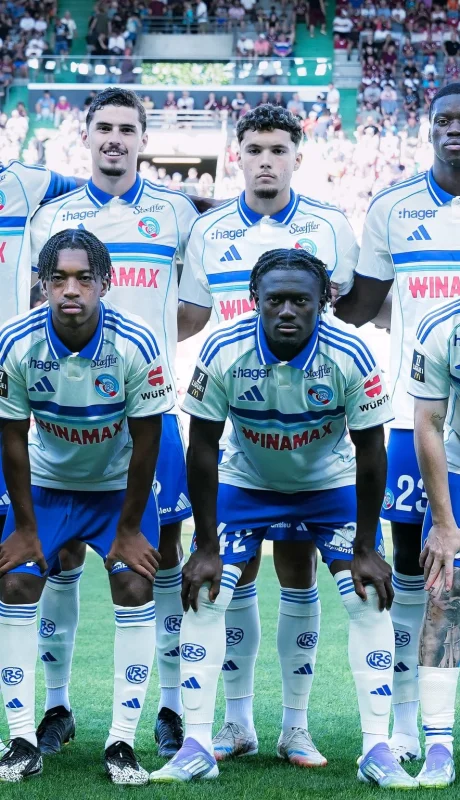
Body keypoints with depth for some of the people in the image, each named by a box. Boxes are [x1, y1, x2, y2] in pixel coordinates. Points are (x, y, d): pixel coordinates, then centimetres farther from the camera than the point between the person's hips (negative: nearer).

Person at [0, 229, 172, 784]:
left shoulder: (135, 345, -28)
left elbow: (145, 440, -17)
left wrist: (129, 528, -12)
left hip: (119, 484, -1)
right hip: (46, 482, 1)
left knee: (135, 589, -14)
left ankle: (122, 744, -6)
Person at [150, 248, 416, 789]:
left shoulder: (350, 356, -28)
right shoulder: (223, 352, -27)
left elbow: (370, 451, -17)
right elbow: (202, 450, -18)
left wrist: (365, 548, -14)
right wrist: (207, 548, -16)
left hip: (332, 484, 0)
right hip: (246, 482, 0)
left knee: (369, 599, -11)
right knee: (204, 597, -11)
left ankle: (377, 750, -3)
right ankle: (196, 747, -2)